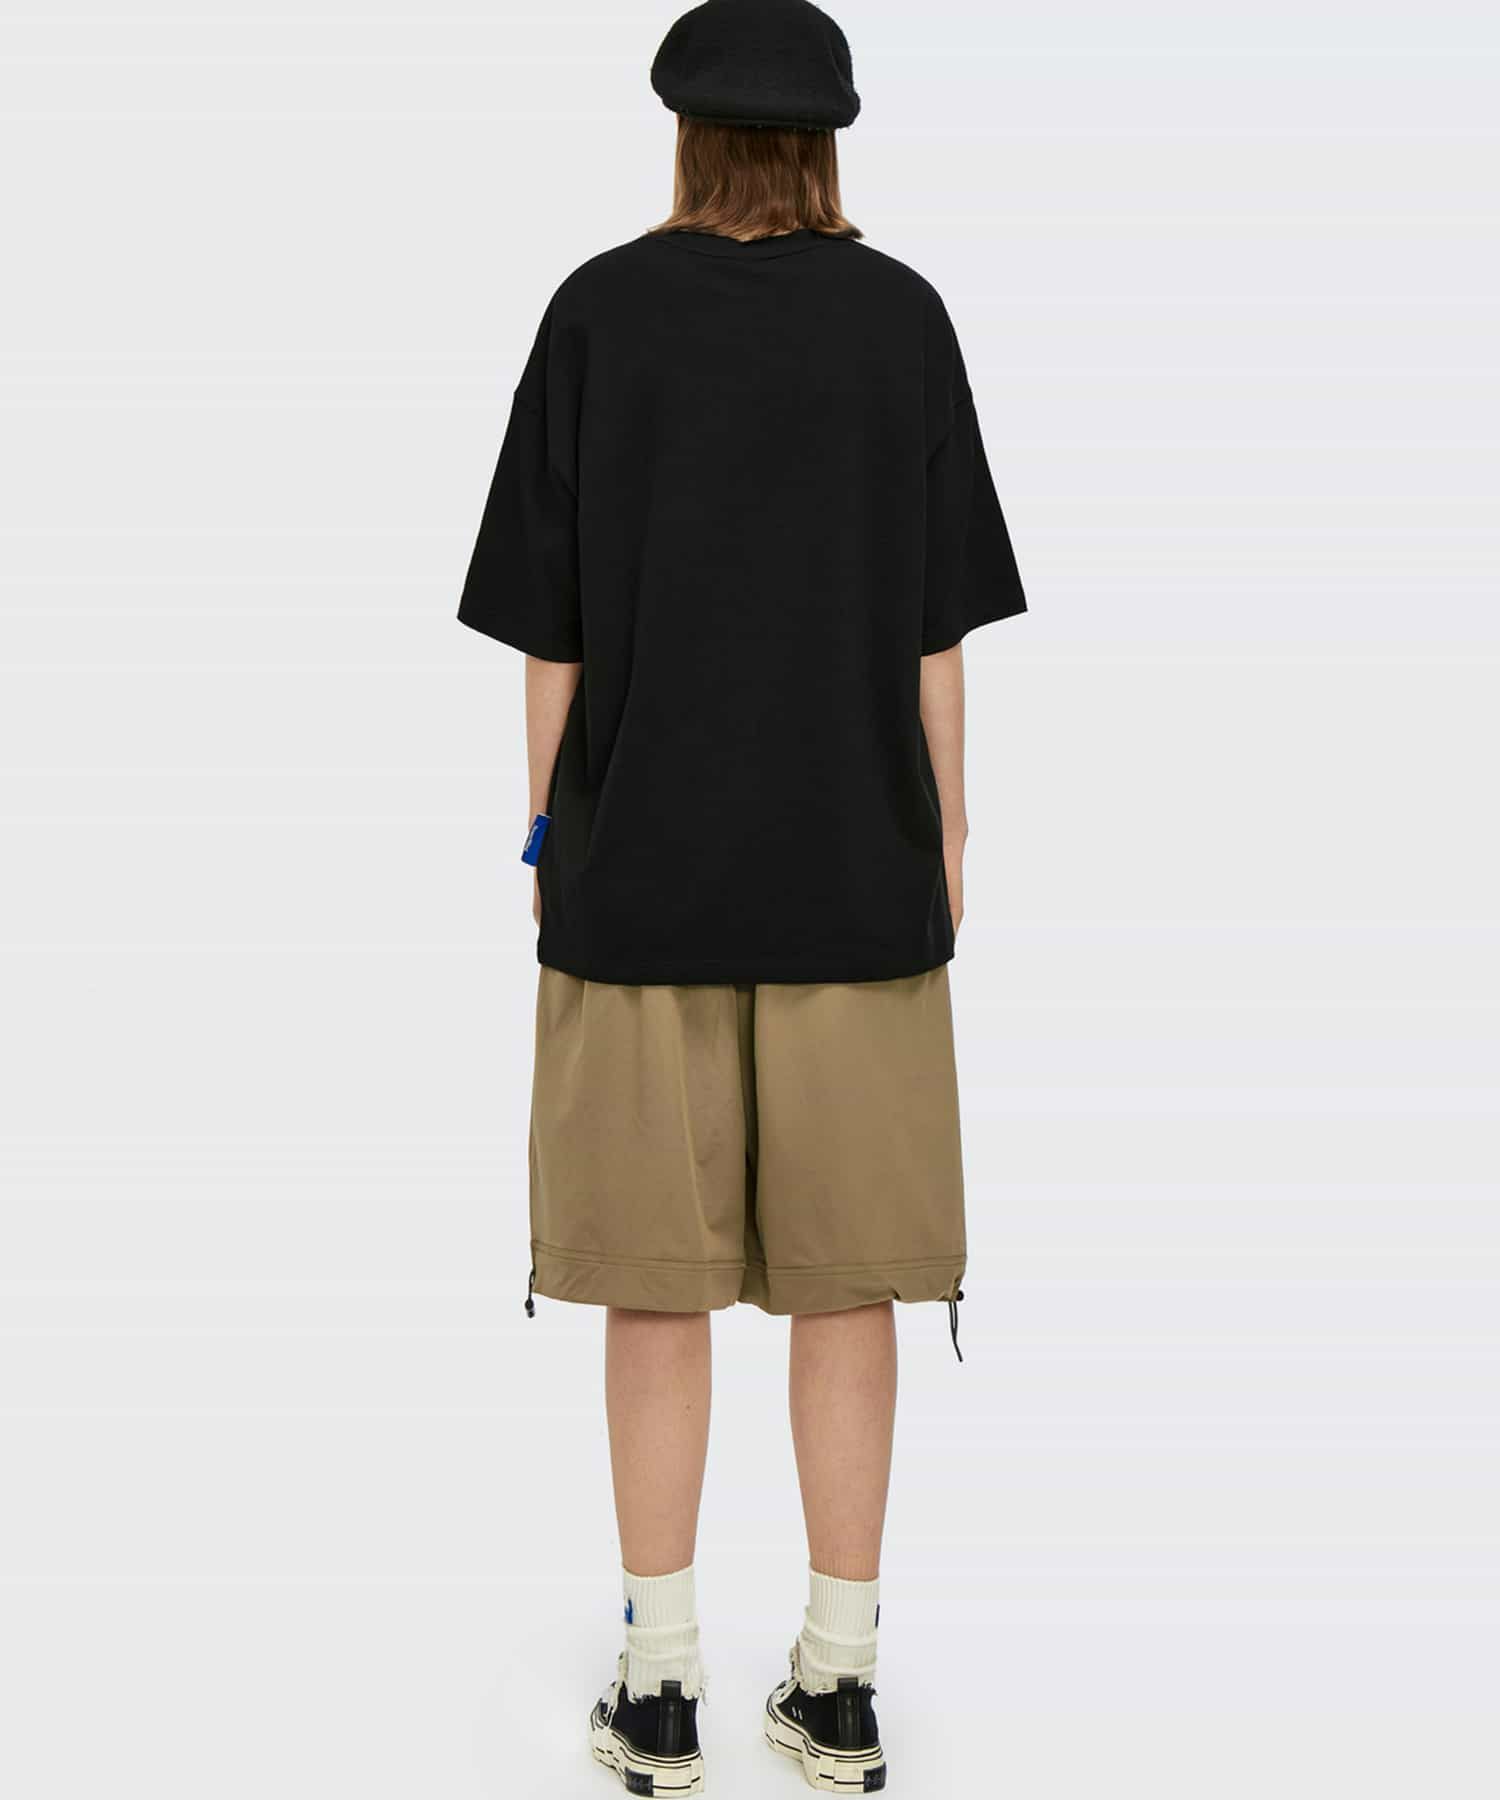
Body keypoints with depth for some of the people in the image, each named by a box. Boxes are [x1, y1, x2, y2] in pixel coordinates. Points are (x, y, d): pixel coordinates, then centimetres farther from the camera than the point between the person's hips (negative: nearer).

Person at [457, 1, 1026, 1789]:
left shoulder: (596, 311, 1)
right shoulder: (904, 317, 3)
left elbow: (550, 615, -1)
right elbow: (938, 620, 1)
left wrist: (548, 837, 8)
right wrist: (945, 842, 8)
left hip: (641, 855, -1)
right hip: (851, 863, 1)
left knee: (657, 1271, 7)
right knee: (843, 1270, 8)